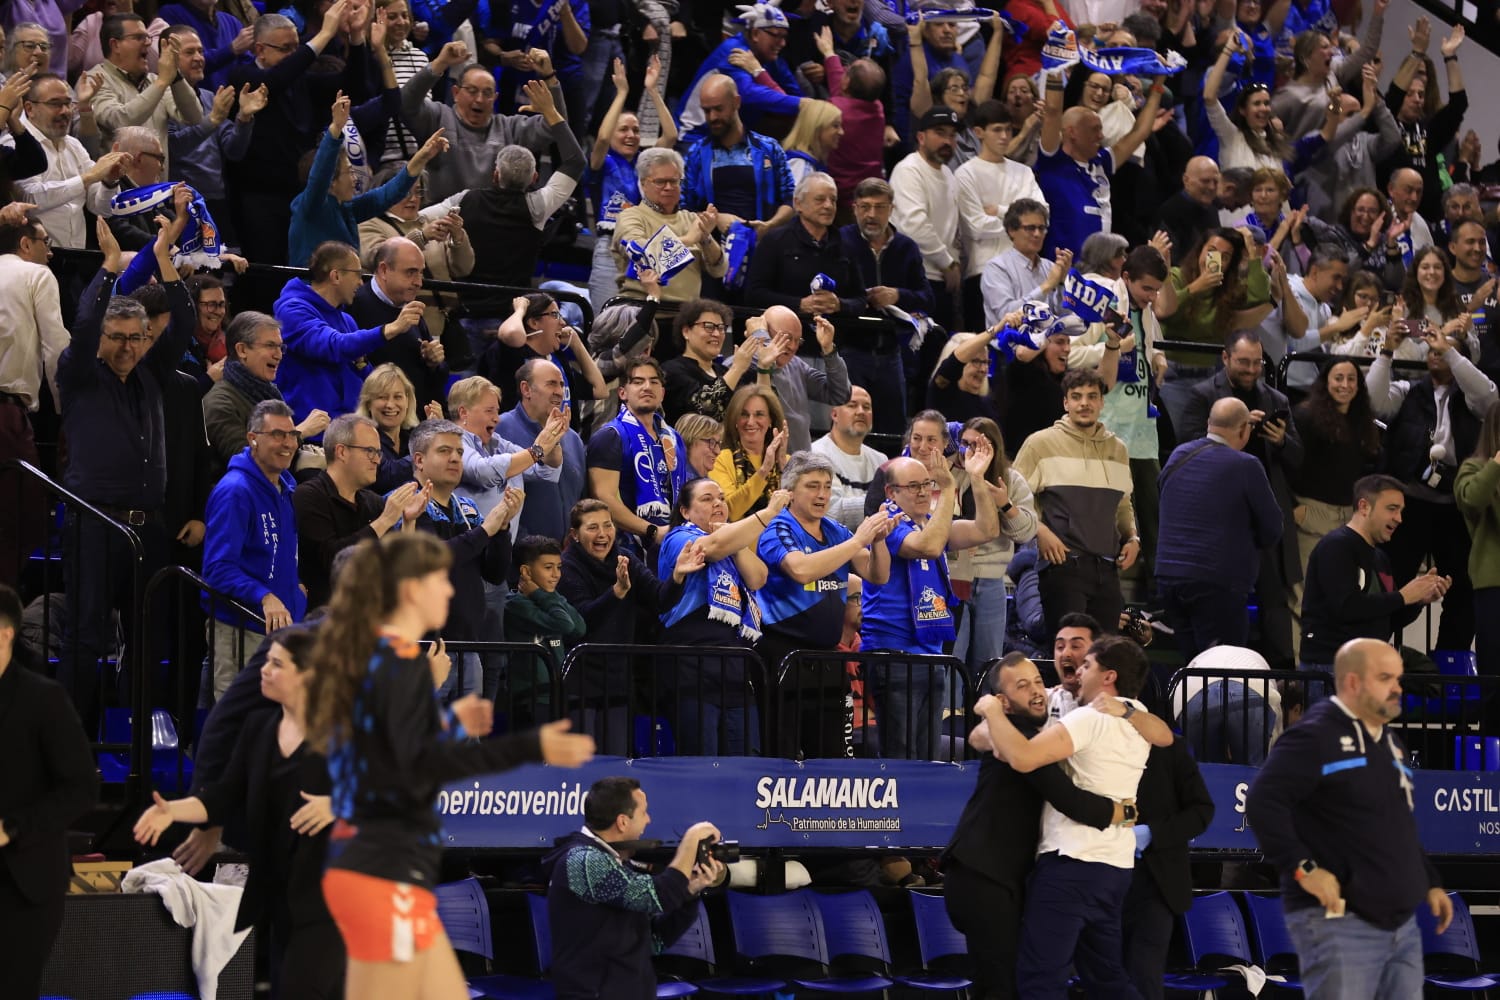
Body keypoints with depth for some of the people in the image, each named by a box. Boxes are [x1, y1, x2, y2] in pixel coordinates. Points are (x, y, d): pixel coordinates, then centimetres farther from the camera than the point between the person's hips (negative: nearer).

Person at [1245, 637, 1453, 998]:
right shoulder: (1316, 736, -9)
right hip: (1340, 923, -9)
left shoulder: (1389, 742, 20)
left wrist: (1430, 883, 23)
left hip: (1402, 925, 9)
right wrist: (1303, 868, -22)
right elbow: (1261, 802, -20)